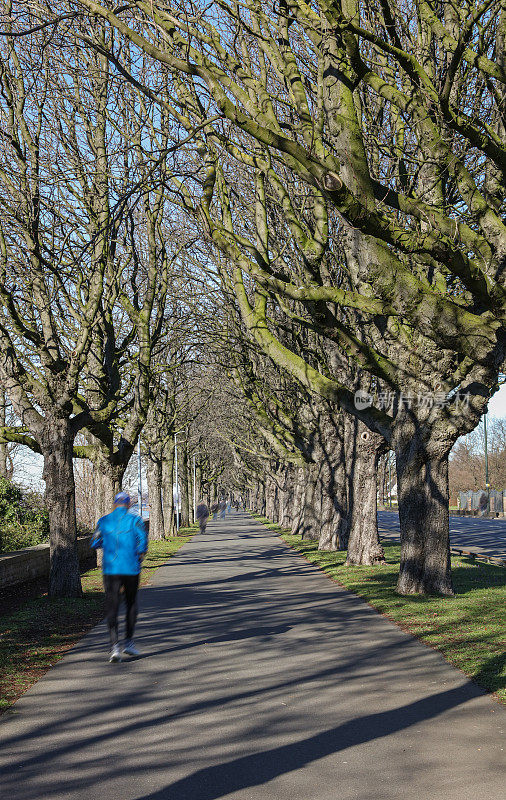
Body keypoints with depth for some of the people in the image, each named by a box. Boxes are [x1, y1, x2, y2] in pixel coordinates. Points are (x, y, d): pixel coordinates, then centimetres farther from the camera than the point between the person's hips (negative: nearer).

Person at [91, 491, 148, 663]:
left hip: (110, 569, 1)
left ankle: (114, 645, -14)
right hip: (131, 569, -1)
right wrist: (140, 555, 2)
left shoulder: (103, 521, 6)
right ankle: (129, 642, 21)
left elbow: (95, 544, 11)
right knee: (131, 604, 18)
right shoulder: (134, 520, -2)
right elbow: (142, 539, -15)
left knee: (112, 607, 0)